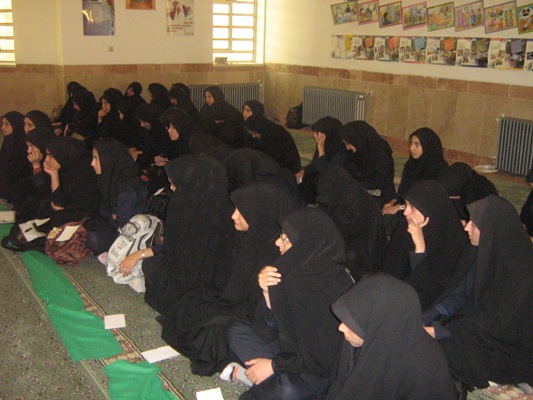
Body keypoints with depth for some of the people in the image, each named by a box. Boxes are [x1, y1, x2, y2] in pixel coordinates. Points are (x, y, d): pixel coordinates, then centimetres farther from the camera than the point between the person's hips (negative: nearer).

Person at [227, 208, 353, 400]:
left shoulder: (335, 287, -26)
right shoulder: (291, 270, -8)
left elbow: (329, 356, -21)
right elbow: (268, 330, -2)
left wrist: (275, 365, -16)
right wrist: (267, 293, -20)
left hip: (322, 371, -8)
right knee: (237, 333, 0)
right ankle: (280, 379, -9)